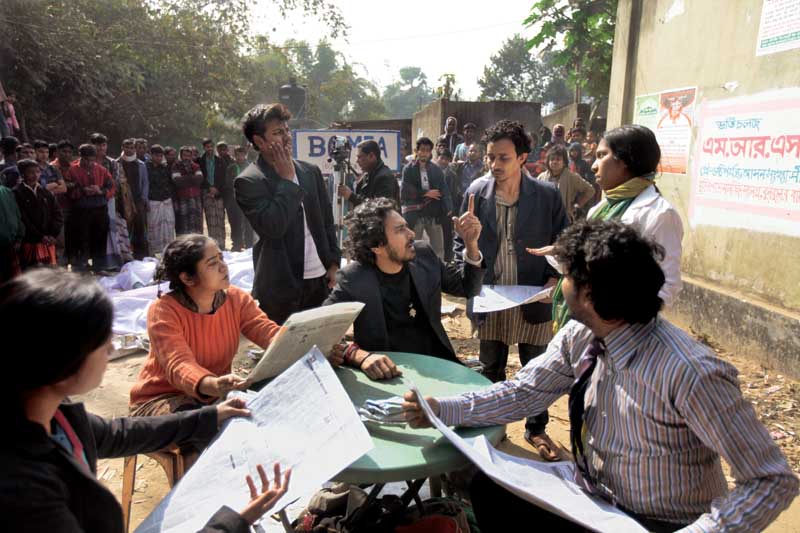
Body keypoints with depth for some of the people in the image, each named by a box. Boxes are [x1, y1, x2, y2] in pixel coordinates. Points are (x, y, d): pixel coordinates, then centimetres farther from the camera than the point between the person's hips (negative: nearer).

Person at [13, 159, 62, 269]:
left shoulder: (46, 192, 13)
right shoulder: (17, 193, -6)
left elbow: (56, 214, 9)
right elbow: (22, 219, -12)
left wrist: (53, 235, -4)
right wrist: (40, 237, -13)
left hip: (48, 242, 5)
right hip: (29, 243, -5)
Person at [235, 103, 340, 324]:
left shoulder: (311, 171, 9)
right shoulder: (247, 182, -8)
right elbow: (274, 227, -21)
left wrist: (333, 263, 8)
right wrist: (287, 180, -13)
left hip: (319, 279, 5)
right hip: (280, 286, -4)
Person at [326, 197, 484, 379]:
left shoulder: (423, 254, 1)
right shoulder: (353, 280, -13)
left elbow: (467, 288, 12)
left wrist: (471, 244, -4)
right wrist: (359, 355, -36)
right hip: (389, 372, -3)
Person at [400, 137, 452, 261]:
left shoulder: (436, 170, 7)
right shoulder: (408, 169, 0)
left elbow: (444, 190, 0)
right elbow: (406, 191, -8)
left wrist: (448, 209, -14)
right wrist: (426, 193, -7)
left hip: (433, 213, 2)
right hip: (414, 213, -2)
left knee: (438, 248, 8)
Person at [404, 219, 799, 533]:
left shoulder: (689, 373, -30)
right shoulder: (579, 337, -10)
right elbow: (525, 392, -3)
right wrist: (443, 410, -14)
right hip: (589, 496, 6)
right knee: (488, 488, -3)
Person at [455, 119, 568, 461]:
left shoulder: (547, 195, -10)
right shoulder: (477, 192, -5)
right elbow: (461, 241, 5)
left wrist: (554, 279, -12)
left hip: (533, 298, -1)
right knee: (490, 368, 17)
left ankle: (536, 429, 37)